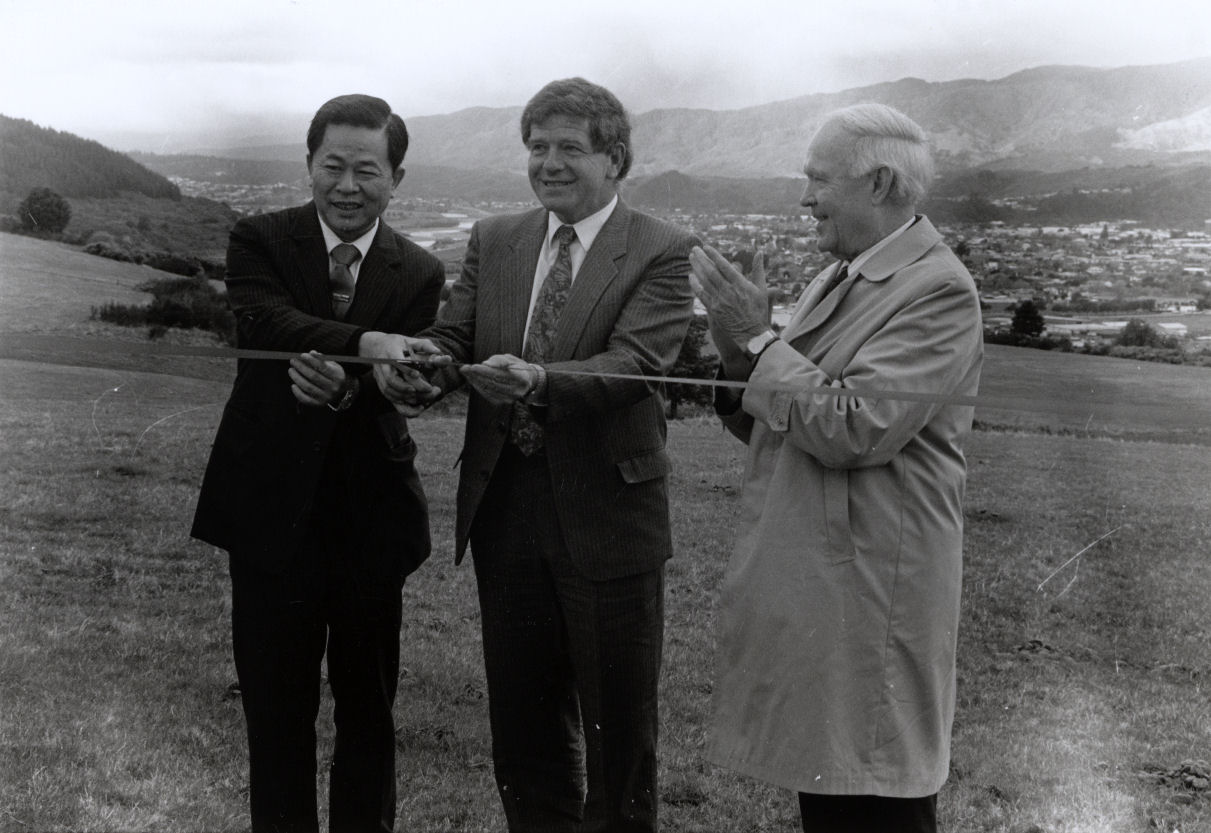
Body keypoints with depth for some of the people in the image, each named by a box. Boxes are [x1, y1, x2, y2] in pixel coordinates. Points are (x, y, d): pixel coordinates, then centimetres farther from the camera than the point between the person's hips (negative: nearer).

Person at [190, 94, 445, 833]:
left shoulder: (420, 274, 3)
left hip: (371, 515, 1)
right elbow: (263, 322, -21)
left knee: (369, 709, 14)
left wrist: (345, 385, -31)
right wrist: (366, 343, -36)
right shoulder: (260, 242, -1)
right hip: (272, 511, -1)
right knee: (277, 710, 10)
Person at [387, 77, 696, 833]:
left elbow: (634, 364, -19)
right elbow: (453, 336, 3)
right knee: (521, 715, 16)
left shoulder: (662, 252, -6)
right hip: (504, 508, 5)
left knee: (617, 721, 9)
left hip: (607, 515, -4)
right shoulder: (494, 241, 10)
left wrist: (538, 380, -36)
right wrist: (427, 366, -21)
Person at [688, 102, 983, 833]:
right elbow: (780, 425, 14)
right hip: (805, 584, 9)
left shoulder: (938, 291, -15)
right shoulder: (838, 280, 13)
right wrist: (740, 359, -4)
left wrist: (759, 341, -16)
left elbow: (853, 430, -24)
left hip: (868, 594, -8)